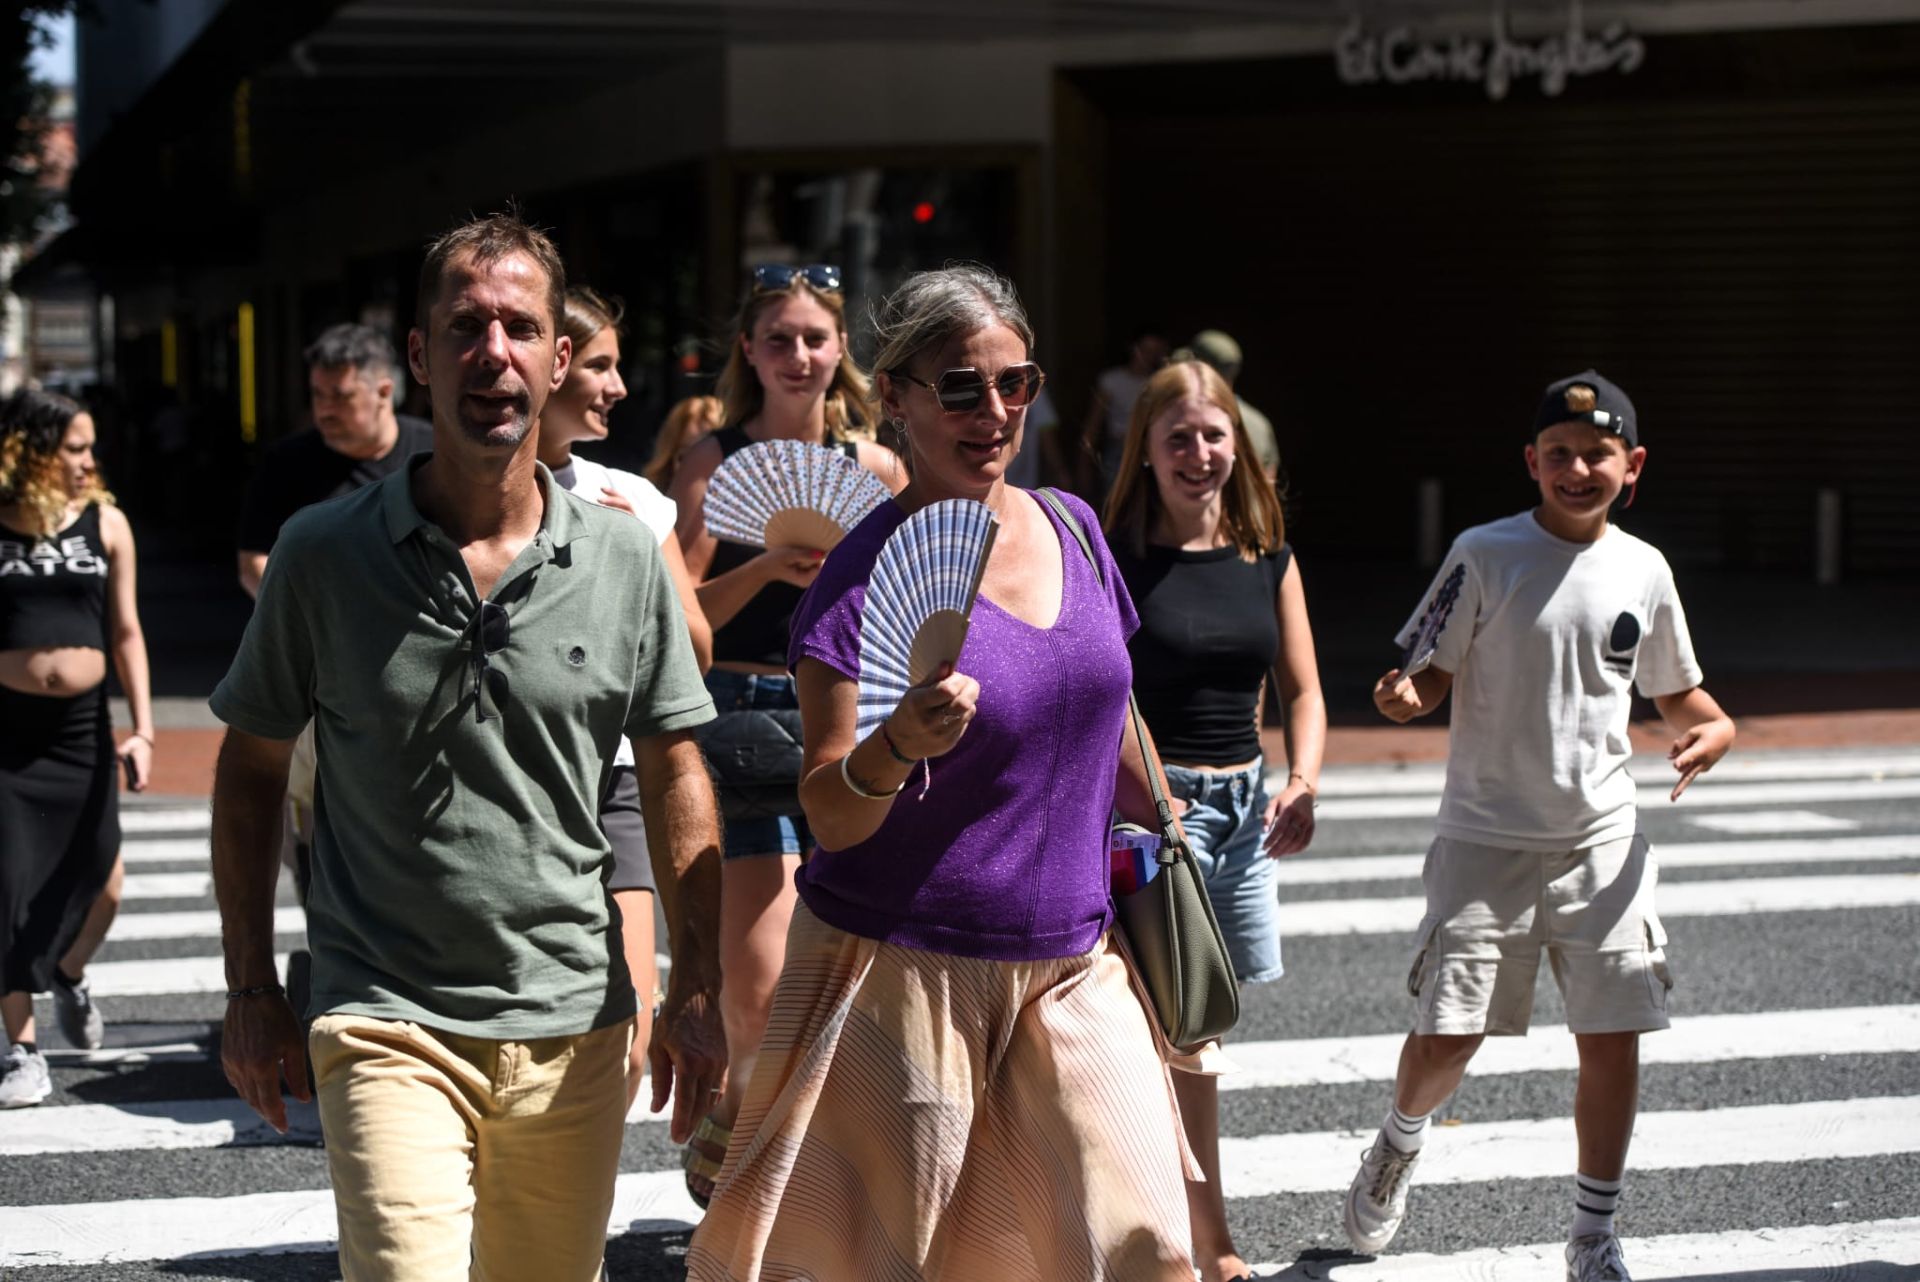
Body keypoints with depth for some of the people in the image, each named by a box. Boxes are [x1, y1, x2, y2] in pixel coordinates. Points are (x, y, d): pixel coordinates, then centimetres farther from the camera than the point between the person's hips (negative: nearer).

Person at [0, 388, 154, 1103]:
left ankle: (69, 977, 37)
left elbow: (126, 633, 6)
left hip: (81, 729, 2)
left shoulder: (105, 523, 3)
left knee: (101, 885, 4)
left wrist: (142, 730, -1)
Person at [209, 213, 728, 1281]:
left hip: (576, 1027, 3)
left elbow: (675, 774, 9)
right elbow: (252, 770, 7)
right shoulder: (324, 553, -2)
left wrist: (698, 989, 5)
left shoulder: (625, 559, 2)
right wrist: (252, 991, 4)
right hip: (387, 1022, -2)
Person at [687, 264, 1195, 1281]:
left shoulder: (1071, 530, 5)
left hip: (1070, 963, 5)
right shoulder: (869, 575, -12)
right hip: (905, 965, -5)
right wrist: (895, 749, -35)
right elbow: (831, 816, -17)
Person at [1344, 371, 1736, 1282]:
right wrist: (1402, 695, -28)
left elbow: (1676, 691, 16)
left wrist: (1715, 729, -6)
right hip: (1485, 839, -2)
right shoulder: (1484, 555, -6)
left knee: (1613, 1038, -1)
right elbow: (1432, 676, -4)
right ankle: (1400, 1146, 31)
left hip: (1602, 840, 3)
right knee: (1447, 1035, -4)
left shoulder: (1643, 570, 4)